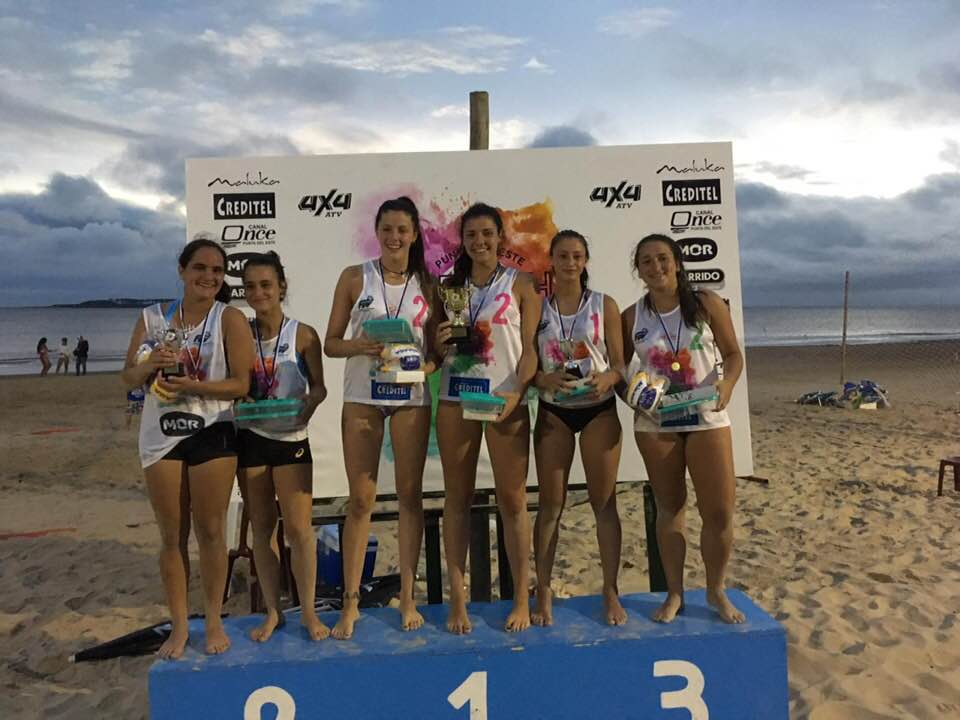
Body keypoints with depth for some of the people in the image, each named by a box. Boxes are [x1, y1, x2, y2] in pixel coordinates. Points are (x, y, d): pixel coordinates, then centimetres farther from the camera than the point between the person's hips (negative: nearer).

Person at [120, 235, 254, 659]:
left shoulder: (230, 320, -4)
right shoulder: (152, 318, 7)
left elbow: (242, 384, -10)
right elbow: (128, 379, 8)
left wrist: (191, 386, -22)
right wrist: (148, 366, -14)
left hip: (212, 434, -3)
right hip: (162, 436, 3)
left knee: (210, 531, 5)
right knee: (171, 536, 8)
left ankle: (214, 621, 20)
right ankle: (179, 626, 20)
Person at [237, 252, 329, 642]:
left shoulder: (302, 334, -4)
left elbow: (319, 387, -1)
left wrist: (307, 405, -21)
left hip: (291, 439, -3)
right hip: (250, 438, 3)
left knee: (298, 529, -2)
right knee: (262, 528, 10)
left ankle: (308, 610, 13)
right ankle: (273, 612, 22)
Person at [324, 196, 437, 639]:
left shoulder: (427, 284, 7)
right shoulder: (354, 278, 3)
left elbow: (437, 347, 9)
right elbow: (331, 344, 3)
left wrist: (424, 367, -12)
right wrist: (358, 345, -17)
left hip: (411, 398, 1)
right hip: (362, 398, -1)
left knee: (410, 495, 7)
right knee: (360, 499, 2)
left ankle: (407, 596, 19)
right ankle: (350, 602, 14)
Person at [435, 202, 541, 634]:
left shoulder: (520, 286, 5)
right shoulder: (449, 287, 13)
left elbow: (530, 349, -1)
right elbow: (436, 352, 16)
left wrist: (516, 392, -16)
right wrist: (440, 343, -7)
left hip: (506, 401, -2)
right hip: (455, 400, 3)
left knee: (512, 499, 1)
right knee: (457, 498, 5)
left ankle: (521, 599, 12)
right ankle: (457, 599, 13)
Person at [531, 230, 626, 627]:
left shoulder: (605, 305, 1)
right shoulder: (537, 307, 2)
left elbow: (619, 363, 0)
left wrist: (607, 378, -22)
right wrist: (546, 379, -20)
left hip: (599, 409, 0)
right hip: (553, 411, 0)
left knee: (604, 501, 4)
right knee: (550, 503, 4)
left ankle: (610, 591, 15)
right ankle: (543, 591, 14)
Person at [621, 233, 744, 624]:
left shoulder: (707, 304, -2)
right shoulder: (632, 316, 1)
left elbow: (733, 354, 1)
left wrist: (726, 384, -19)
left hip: (706, 417, -1)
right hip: (655, 422, 1)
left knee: (720, 512, 0)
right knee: (669, 508, 10)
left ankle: (716, 591, 23)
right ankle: (674, 594, 24)